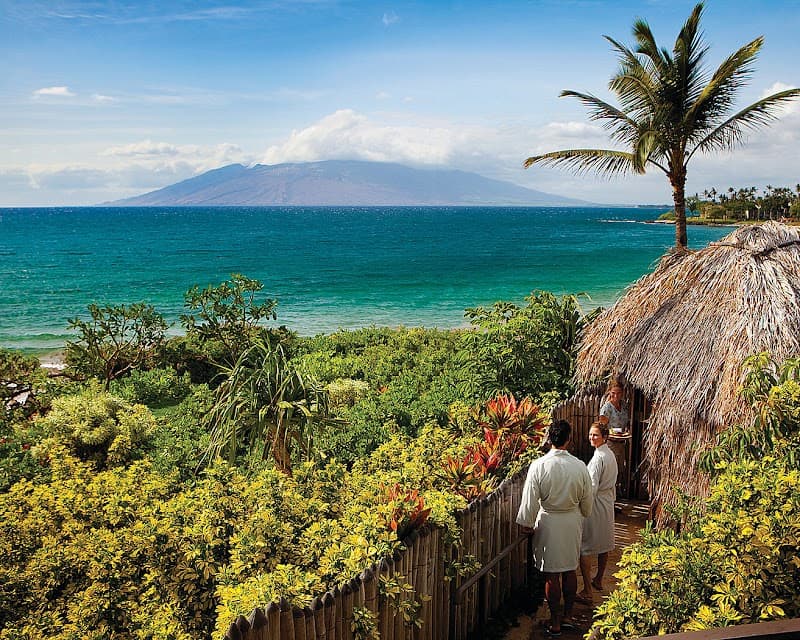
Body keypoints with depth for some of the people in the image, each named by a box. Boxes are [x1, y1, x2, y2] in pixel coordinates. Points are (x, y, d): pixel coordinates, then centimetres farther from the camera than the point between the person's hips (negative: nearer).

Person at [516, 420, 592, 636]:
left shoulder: (538, 466, -17)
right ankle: (568, 614, 29)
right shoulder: (579, 466, -9)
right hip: (572, 521, 3)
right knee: (570, 570, 17)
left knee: (552, 575, 5)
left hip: (549, 522, -3)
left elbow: (530, 499, -12)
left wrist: (527, 523, 3)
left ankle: (555, 622, 13)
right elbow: (587, 499, 3)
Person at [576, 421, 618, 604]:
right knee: (604, 543, 21)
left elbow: (592, 488, -24)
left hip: (596, 504, -9)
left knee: (584, 547, -5)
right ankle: (598, 580, 37)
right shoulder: (611, 454, 6)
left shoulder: (598, 458, -22)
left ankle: (587, 592, -5)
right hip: (608, 503, 10)